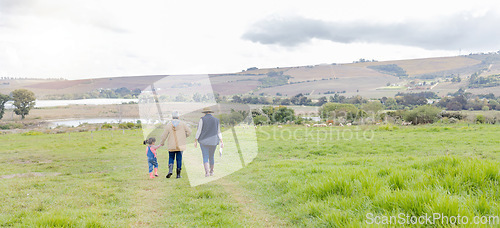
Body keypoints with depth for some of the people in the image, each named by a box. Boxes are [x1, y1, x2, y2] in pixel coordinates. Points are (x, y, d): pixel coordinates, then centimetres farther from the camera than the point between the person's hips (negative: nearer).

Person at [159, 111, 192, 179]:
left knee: (171, 158, 14)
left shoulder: (169, 125, -4)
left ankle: (170, 170, -10)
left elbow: (164, 135, -1)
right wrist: (184, 136, 15)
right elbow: (189, 131, -3)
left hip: (171, 146, 0)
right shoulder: (182, 123, -2)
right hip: (180, 145, 0)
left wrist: (162, 143, 15)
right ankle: (178, 174, 8)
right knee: (179, 159, 7)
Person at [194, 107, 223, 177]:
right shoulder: (216, 120, 4)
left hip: (204, 141, -3)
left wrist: (195, 141, -3)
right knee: (211, 157, 19)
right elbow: (218, 132, 3)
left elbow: (199, 131, -9)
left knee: (205, 157, -1)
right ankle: (211, 171, 27)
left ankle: (207, 172, -18)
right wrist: (221, 142, 2)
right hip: (213, 142, 3)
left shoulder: (202, 119, -6)